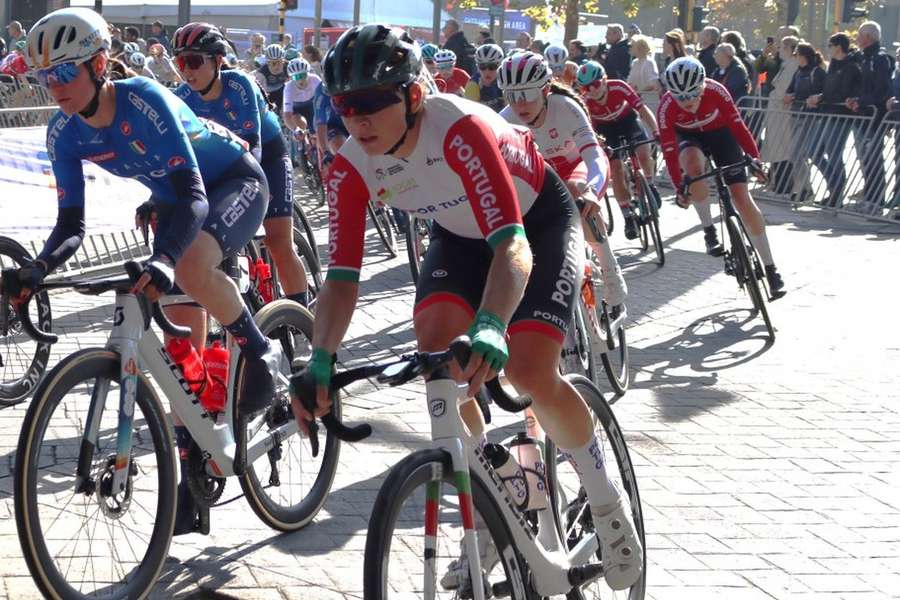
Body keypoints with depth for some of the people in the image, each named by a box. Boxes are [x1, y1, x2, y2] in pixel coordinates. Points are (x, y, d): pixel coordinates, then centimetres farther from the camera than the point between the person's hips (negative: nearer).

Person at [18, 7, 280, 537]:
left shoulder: (143, 101, -33)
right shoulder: (65, 132, -14)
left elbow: (193, 194, -40)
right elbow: (72, 225, -12)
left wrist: (162, 260, -57)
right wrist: (35, 271, -33)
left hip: (235, 183, -7)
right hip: (175, 201, 7)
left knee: (191, 269, -38)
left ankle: (261, 352, -12)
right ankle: (193, 472, 9)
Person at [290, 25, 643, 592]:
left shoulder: (461, 129, -40)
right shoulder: (352, 168, -22)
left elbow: (513, 245, -48)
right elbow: (343, 276, -24)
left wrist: (490, 329, -65)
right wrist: (320, 362, -42)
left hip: (539, 218, -5)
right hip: (460, 232, 5)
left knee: (529, 369, -24)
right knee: (436, 355, -19)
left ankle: (607, 504, 3)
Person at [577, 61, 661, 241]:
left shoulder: (619, 87, -34)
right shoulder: (585, 101, -31)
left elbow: (643, 110, -34)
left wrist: (656, 132, -46)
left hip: (627, 119, 0)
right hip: (605, 127, 0)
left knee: (644, 154, -18)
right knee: (616, 170, -9)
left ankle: (649, 184, 15)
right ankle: (628, 217, 2)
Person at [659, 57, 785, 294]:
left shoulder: (716, 91, -31)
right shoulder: (667, 107, -30)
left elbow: (737, 124, -24)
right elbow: (669, 150, -28)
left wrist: (754, 158, -28)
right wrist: (678, 188, -33)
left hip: (720, 133, 0)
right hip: (689, 137, 0)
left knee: (742, 197, -10)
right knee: (693, 165, -37)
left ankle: (770, 268, -2)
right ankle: (709, 230, -18)